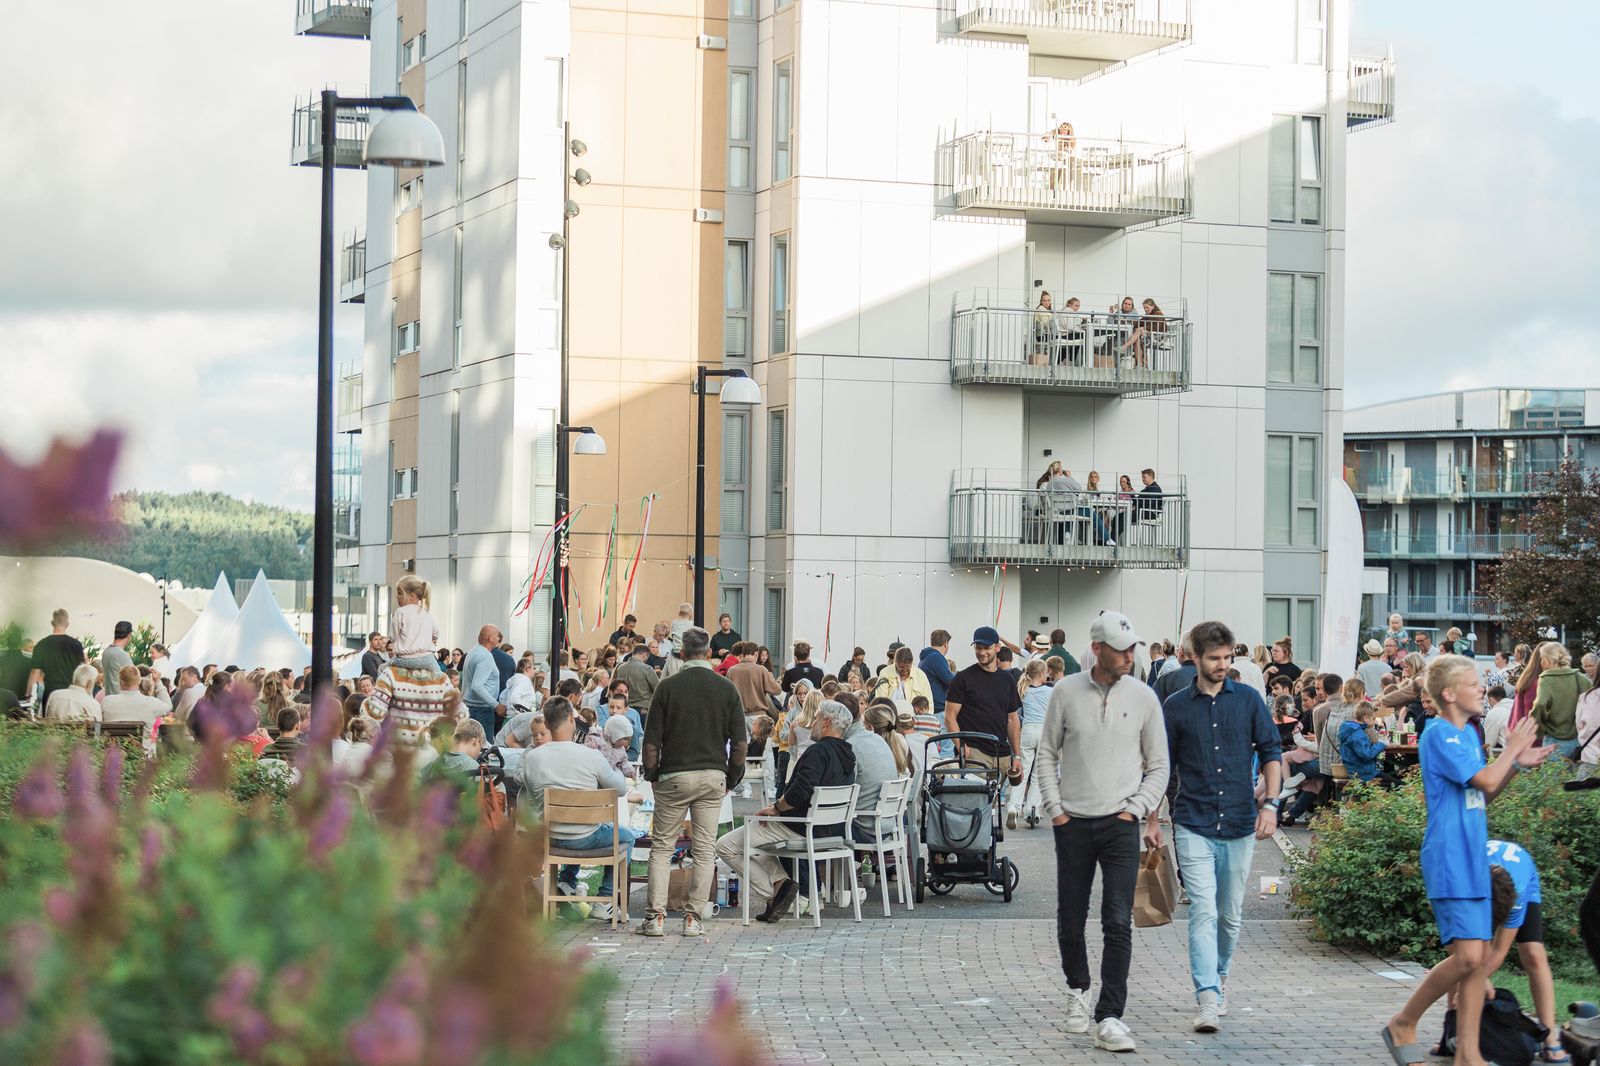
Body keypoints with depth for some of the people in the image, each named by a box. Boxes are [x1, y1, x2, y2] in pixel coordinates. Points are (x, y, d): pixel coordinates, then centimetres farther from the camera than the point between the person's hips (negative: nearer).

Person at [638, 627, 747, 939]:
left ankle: (655, 917, 1)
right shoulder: (727, 688, 1)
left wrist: (652, 774, 10)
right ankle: (693, 918, 5)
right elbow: (739, 743, 0)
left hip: (674, 776, -1)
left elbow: (651, 740, -3)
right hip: (713, 776, 1)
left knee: (662, 846, 7)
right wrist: (732, 779, 11)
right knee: (705, 849, 5)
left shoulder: (668, 686, -4)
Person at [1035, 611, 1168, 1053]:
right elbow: (1046, 755, 9)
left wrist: (1135, 808, -3)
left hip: (1120, 825, -1)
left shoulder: (1143, 697, 2)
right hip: (1073, 823, 1)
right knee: (1070, 920, 9)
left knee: (1118, 923, -11)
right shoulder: (1066, 692, 1)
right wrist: (1054, 809, 0)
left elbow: (1158, 765, 9)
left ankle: (1109, 1019, -11)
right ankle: (1077, 989, 36)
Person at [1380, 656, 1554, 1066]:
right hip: (1449, 859, -9)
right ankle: (1403, 1024, 1)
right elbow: (1486, 780, -20)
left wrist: (1517, 763, 8)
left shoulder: (1469, 733, 15)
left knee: (1477, 957, 5)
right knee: (1467, 956, -15)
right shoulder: (1438, 734, -12)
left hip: (1473, 859, 9)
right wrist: (1512, 750, -4)